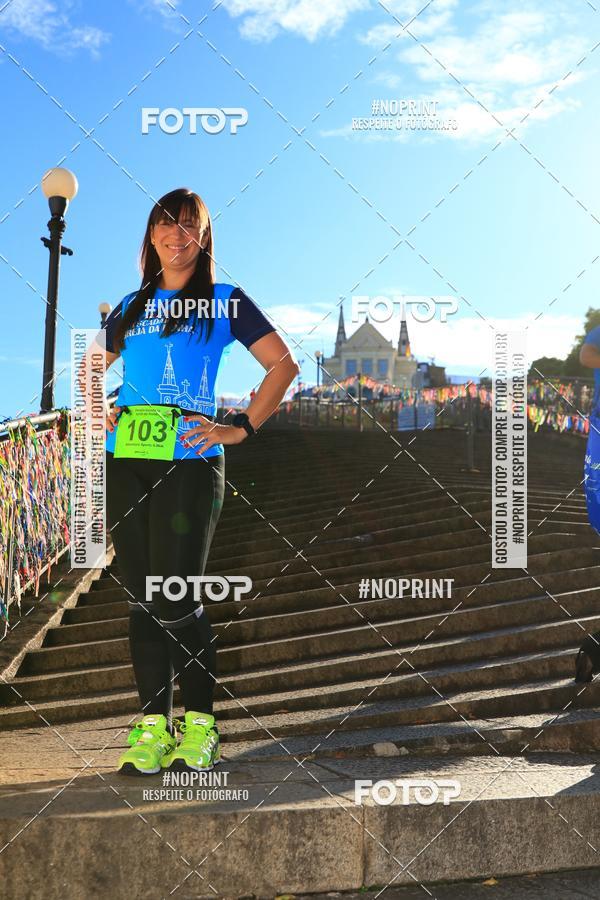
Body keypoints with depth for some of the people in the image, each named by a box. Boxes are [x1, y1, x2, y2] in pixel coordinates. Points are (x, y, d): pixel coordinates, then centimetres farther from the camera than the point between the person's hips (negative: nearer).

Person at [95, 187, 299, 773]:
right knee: (141, 598, 4)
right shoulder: (132, 306, 19)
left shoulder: (225, 302, 8)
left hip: (188, 459, -4)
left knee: (175, 598, -10)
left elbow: (283, 365, 2)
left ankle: (199, 724, 7)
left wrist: (242, 428, -6)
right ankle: (152, 725, 12)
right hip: (126, 460, 4)